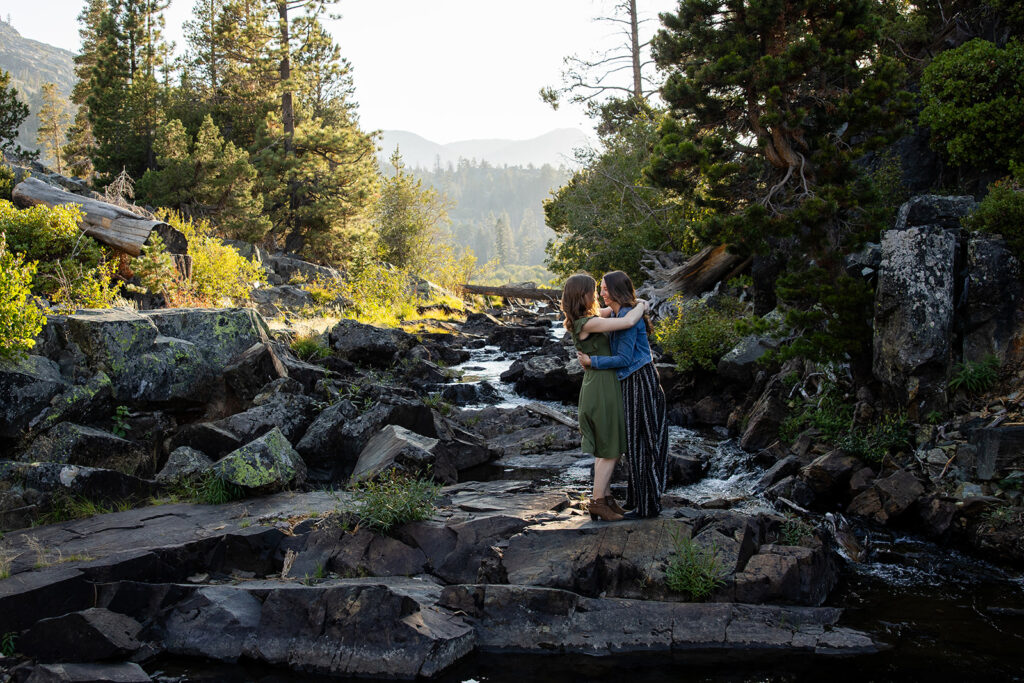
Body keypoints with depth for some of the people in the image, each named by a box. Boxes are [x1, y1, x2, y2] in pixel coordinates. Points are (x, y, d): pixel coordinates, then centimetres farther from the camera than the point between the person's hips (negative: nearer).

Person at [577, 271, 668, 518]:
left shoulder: (627, 316, -18)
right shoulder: (618, 314, 13)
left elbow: (624, 359, -20)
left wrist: (592, 362, -14)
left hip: (640, 383, -10)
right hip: (631, 383, 10)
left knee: (641, 444, -2)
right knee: (635, 444, 16)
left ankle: (648, 506, 6)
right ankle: (636, 499, 26)